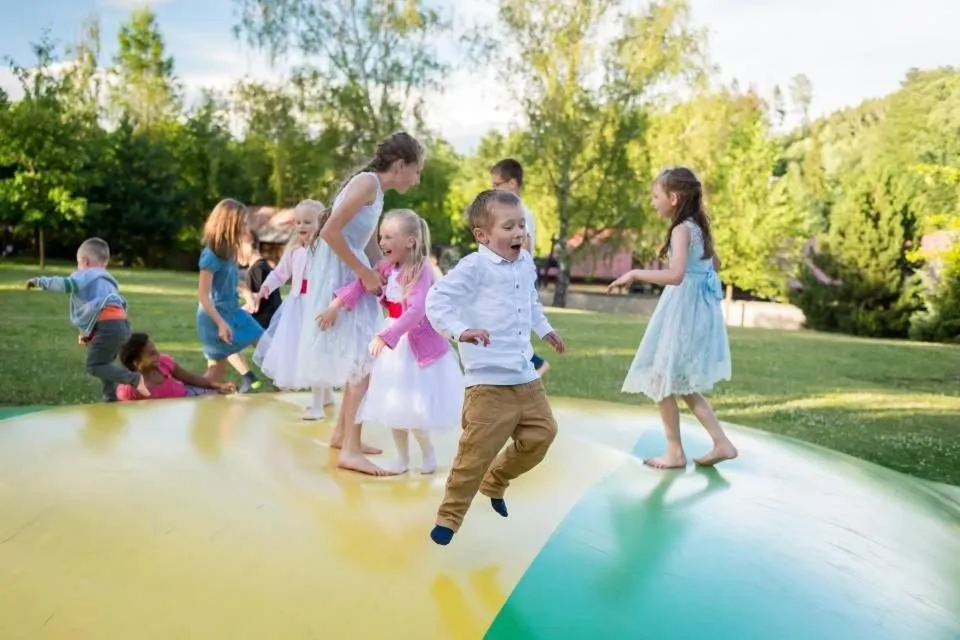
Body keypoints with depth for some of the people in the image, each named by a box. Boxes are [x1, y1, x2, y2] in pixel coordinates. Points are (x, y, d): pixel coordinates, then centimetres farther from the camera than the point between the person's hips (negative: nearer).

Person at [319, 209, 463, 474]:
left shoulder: (421, 270, -22)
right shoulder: (387, 266, 1)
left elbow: (416, 311, -33)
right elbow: (360, 283, -3)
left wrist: (385, 336, -39)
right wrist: (335, 306, -17)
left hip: (418, 343, -7)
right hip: (393, 342, 7)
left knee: (412, 407, -3)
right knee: (392, 405, 13)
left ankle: (428, 452, 22)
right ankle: (402, 457, 27)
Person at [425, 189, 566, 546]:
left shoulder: (526, 264, 11)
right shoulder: (474, 267, -12)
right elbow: (437, 300, -22)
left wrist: (545, 330, 32)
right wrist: (460, 331, -34)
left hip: (526, 378, 8)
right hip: (488, 382, -8)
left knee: (541, 434, 13)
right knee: (478, 451, -6)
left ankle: (496, 480, 36)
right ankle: (449, 516, 12)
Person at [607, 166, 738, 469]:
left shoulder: (681, 229, -17)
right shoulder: (698, 226, 10)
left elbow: (675, 275, -31)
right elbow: (715, 264, 25)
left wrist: (635, 273, -23)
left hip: (683, 311, -9)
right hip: (696, 309, 9)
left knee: (662, 381, 3)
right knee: (683, 384, 16)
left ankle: (675, 452, 11)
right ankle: (722, 443, 16)